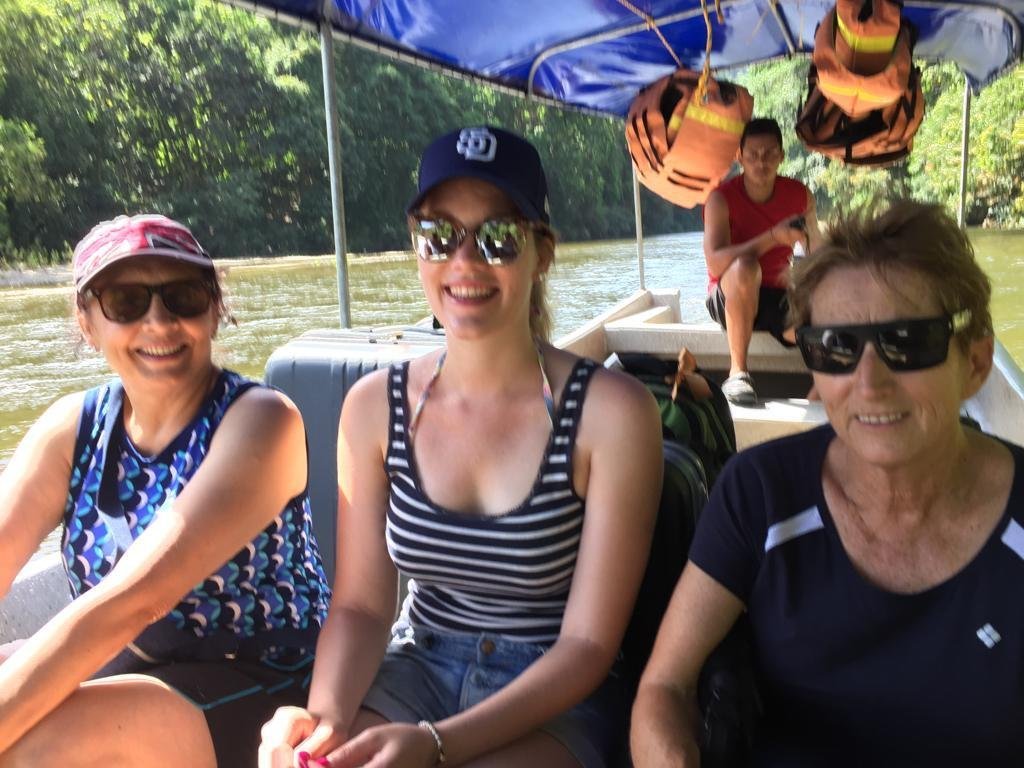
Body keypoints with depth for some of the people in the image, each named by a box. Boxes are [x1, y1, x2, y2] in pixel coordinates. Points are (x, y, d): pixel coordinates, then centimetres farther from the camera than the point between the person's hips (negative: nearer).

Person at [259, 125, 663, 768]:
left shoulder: (611, 412, -16)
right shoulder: (375, 405, -5)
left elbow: (588, 643, -14)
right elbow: (361, 605, -1)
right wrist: (326, 712, -20)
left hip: (554, 699, -2)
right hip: (418, 671, 3)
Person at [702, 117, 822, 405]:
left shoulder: (800, 196, 0)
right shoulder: (721, 198, -13)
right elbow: (715, 263, -27)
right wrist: (774, 237, -34)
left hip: (778, 298, 3)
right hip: (730, 298, -3)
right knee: (745, 266, -38)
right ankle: (738, 371, -28)